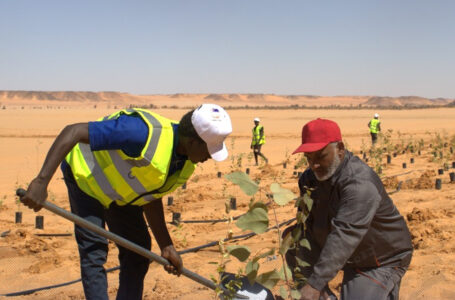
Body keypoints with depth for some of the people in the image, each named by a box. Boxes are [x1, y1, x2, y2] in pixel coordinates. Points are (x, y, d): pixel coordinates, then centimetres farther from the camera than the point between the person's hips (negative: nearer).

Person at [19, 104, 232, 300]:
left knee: (138, 249, 6)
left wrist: (166, 247, -7)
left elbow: (151, 199, -1)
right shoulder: (146, 134, -41)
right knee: (94, 253, -13)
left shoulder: (187, 164, -13)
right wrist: (41, 181, -48)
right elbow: (73, 132, -42)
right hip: (85, 175, -7)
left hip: (121, 188, 8)